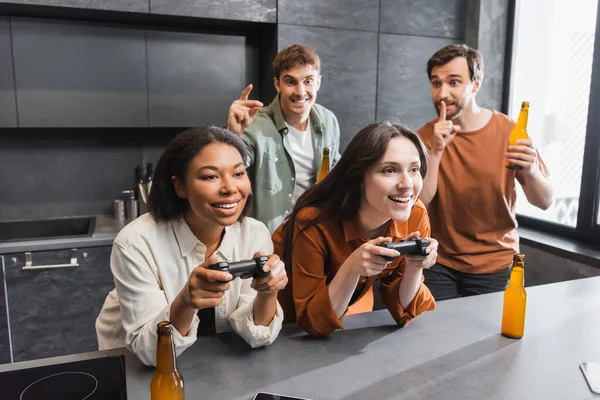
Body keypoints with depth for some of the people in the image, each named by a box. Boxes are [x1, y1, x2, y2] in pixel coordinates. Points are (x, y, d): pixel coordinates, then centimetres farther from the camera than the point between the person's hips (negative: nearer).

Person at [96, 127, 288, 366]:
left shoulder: (256, 236, -13)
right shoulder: (137, 243, -22)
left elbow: (253, 335, -12)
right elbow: (148, 350, -20)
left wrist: (268, 293, -31)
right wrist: (185, 303, -38)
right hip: (138, 369, -1)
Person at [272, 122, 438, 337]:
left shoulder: (415, 216, -18)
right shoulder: (315, 222, -31)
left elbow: (403, 312, -10)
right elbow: (312, 322, -24)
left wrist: (414, 267, -29)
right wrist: (352, 269, -39)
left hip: (355, 304, 3)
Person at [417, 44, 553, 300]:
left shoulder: (508, 131, -11)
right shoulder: (425, 137, -9)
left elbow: (545, 202, -7)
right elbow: (418, 202, -17)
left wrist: (530, 170, -28)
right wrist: (436, 151, -29)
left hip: (493, 263, 0)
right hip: (439, 261, 1)